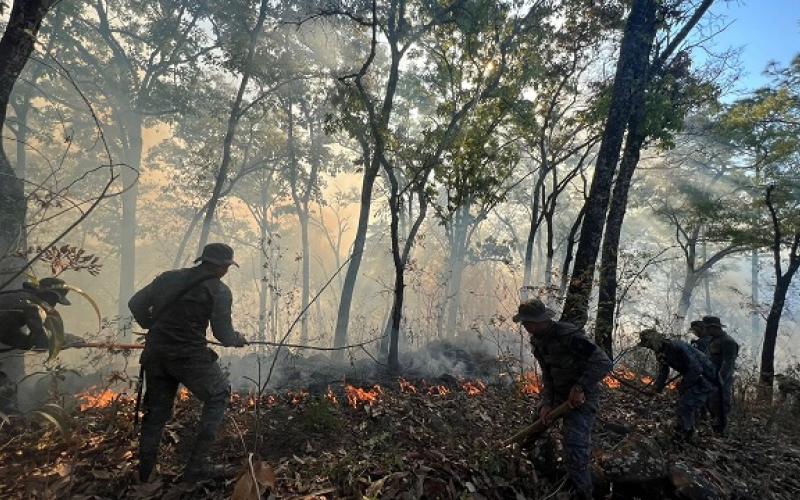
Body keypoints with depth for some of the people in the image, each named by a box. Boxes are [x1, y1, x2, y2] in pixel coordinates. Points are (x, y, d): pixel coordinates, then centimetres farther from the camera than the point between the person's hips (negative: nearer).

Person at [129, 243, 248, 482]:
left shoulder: (168, 277, 9)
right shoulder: (219, 290, -7)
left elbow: (135, 305, 13)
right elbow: (224, 334, -5)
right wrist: (240, 339, 15)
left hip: (155, 353, 6)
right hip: (189, 355, -5)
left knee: (157, 410, 21)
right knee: (218, 396, 15)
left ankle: (144, 472, 29)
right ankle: (196, 466, 14)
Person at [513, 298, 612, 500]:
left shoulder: (569, 335, -28)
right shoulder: (538, 340, -2)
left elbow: (604, 363, -29)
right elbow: (547, 375, 3)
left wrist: (580, 388, -27)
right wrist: (546, 403, -9)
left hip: (582, 396, -8)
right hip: (559, 393, 8)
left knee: (575, 445, -15)